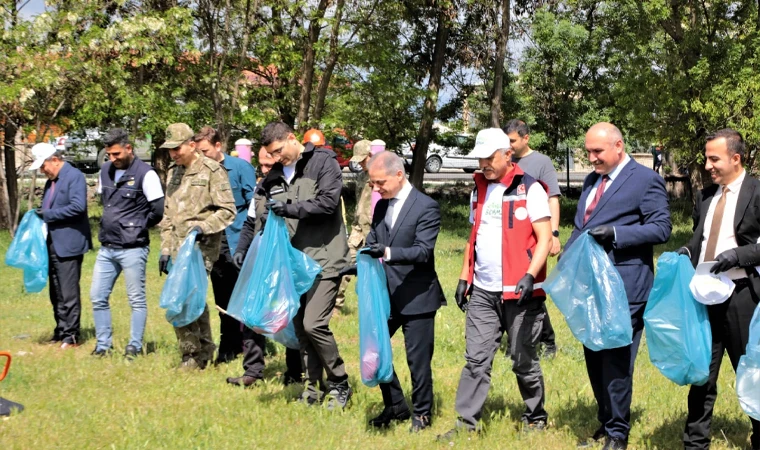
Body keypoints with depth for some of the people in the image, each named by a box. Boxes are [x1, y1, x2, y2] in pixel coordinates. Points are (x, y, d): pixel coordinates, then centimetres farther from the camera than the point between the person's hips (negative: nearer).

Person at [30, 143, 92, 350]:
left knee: (68, 293, -5)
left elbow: (78, 207, -22)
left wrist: (48, 214, -17)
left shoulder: (74, 176, -11)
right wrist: (40, 215, 2)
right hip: (53, 245, 9)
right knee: (56, 293, 13)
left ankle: (71, 336, 0)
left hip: (68, 245, -9)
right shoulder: (51, 181, 17)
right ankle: (61, 332, 21)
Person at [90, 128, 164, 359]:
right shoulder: (105, 171, 9)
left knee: (137, 299, 2)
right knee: (98, 297, 8)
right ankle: (103, 344, 19)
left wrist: (138, 226, 0)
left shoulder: (145, 174, -11)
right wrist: (111, 224, 12)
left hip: (133, 248, -7)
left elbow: (159, 210, -12)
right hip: (107, 247, 7)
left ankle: (135, 346, 11)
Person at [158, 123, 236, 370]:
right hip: (178, 247, 7)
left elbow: (228, 210, -9)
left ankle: (192, 355, -5)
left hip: (201, 247, -7)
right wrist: (165, 249, 17)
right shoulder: (173, 172, 16)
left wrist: (203, 226, -22)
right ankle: (205, 349, 20)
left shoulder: (212, 171, -7)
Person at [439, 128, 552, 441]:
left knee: (524, 361, 5)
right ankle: (467, 422, 5)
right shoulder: (479, 190, 13)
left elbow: (544, 238, -11)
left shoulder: (529, 189, -7)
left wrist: (530, 276, -23)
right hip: (482, 292, 5)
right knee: (476, 359, 2)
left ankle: (536, 419, 21)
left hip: (518, 292, -5)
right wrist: (464, 278, 14)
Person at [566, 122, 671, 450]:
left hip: (623, 288, -8)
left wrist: (615, 233, -22)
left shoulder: (645, 180, -7)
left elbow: (661, 229, -12)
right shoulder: (592, 180, 17)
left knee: (616, 361, -4)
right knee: (594, 359, 13)